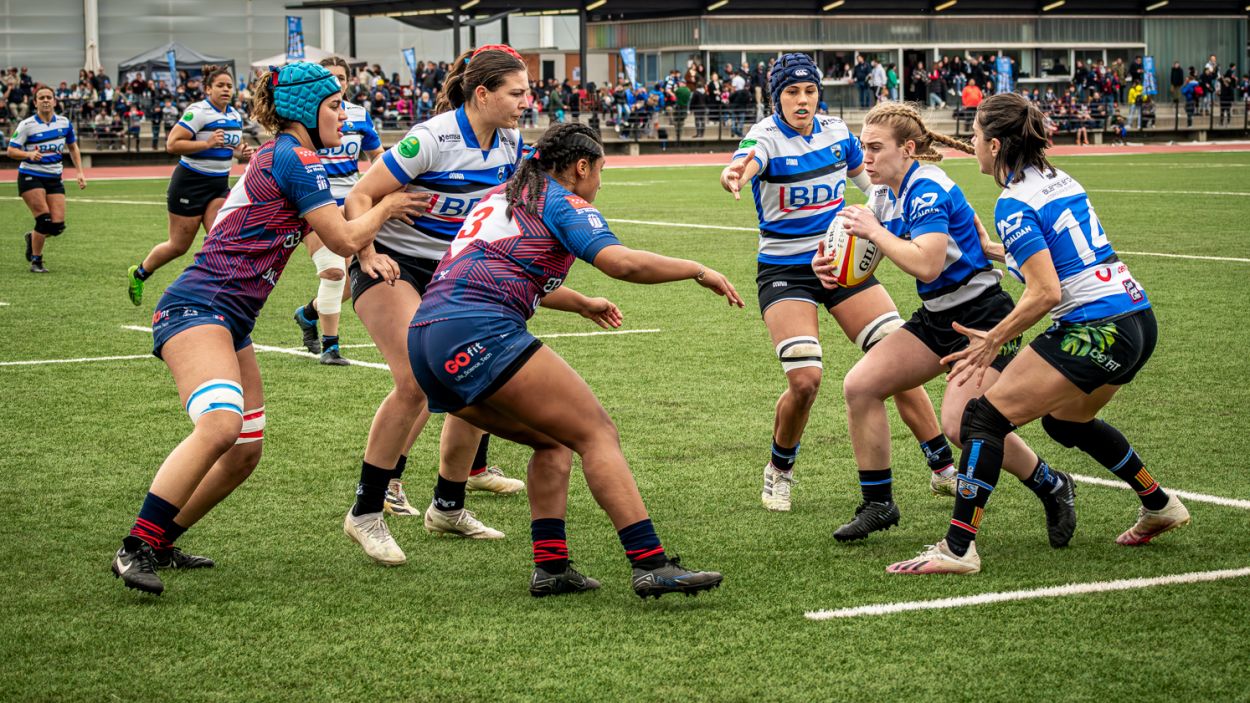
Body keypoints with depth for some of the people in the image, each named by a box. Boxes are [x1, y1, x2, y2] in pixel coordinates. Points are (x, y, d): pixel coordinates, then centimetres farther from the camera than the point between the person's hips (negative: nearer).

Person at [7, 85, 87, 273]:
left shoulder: (64, 123, 3)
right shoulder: (27, 125, -9)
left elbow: (73, 147, 17)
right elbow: (11, 150, -9)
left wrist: (80, 172, 8)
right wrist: (29, 154, -28)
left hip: (54, 178, 4)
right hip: (30, 177, -4)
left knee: (58, 225, -5)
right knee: (44, 220, -17)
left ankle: (33, 237, 28)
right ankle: (36, 261, 3)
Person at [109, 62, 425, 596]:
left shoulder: (277, 155, 20)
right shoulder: (297, 159, -10)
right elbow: (344, 238, -7)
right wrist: (385, 207, 9)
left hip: (229, 320, 11)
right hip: (197, 307, -11)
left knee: (245, 452, 9)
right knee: (221, 424, -30)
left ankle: (160, 544, 20)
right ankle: (135, 550, -29)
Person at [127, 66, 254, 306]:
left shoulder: (235, 116, 6)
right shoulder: (198, 112, -17)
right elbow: (172, 144, -23)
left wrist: (242, 151, 2)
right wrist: (207, 143, -29)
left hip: (220, 186, 6)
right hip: (190, 184, -6)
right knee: (179, 246, 5)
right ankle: (138, 273, 30)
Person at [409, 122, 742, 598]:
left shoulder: (499, 197, 31)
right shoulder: (564, 202, 5)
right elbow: (622, 262, -12)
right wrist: (698, 270, 1)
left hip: (424, 339, 9)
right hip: (480, 332, -9)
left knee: (555, 441, 19)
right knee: (596, 433, -9)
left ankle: (551, 567, 8)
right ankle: (650, 564, -20)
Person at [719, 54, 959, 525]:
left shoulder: (837, 133, 0)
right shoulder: (766, 138, -16)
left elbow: (866, 177, 20)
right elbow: (745, 163, -40)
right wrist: (733, 176, -63)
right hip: (784, 271, -4)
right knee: (804, 380, -19)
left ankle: (944, 469, 10)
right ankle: (779, 472, 9)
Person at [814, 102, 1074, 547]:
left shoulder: (927, 189, -19)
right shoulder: (886, 194, 8)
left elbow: (926, 264, -31)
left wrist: (874, 230, -22)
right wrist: (831, 266, -5)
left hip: (982, 317, -9)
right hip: (938, 318, 9)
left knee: (962, 424, -21)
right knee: (860, 385, -3)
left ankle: (1053, 488, 3)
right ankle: (878, 505, 8)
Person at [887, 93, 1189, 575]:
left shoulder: (1014, 204, -12)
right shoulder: (1058, 179, 13)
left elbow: (1046, 293, -19)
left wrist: (992, 341, -9)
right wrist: (1000, 253, 33)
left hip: (1098, 331, -9)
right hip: (1138, 319, 9)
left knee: (985, 416, -7)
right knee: (1066, 419, 32)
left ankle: (958, 549, -12)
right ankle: (1159, 505, 41)